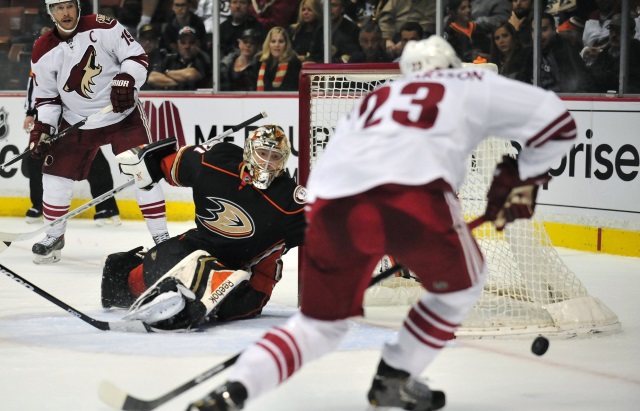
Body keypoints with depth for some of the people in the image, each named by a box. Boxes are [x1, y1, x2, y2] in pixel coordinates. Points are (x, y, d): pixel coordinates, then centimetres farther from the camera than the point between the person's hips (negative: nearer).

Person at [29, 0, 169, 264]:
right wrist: (42, 128, -9)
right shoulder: (43, 52, -5)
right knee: (56, 174, 1)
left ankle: (161, 238, 0)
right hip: (76, 122, 3)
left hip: (123, 116, -3)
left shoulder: (103, 28, -15)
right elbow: (47, 96, 3)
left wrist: (127, 80, -29)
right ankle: (54, 237, 21)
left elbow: (136, 56, -11)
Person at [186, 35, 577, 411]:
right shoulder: (471, 84, 27)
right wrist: (523, 179, 34)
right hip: (413, 191, -4)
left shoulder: (374, 99, 39)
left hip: (332, 204, 4)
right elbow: (554, 118, 22)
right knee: (460, 283, 26)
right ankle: (394, 378, 26)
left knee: (322, 321, 20)